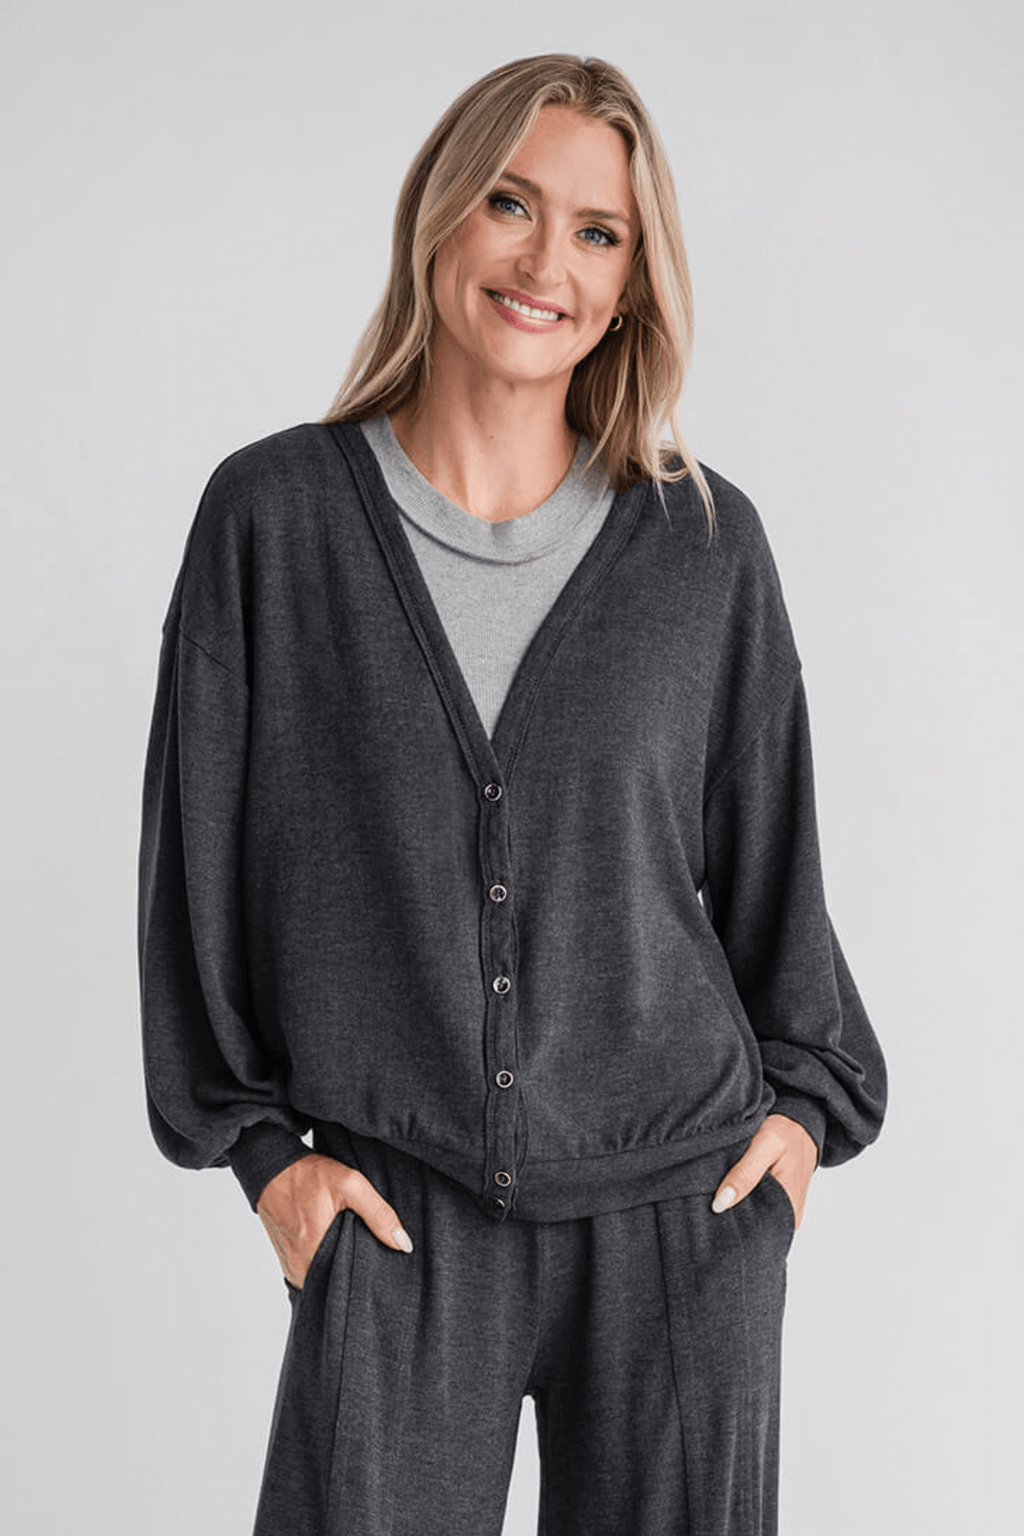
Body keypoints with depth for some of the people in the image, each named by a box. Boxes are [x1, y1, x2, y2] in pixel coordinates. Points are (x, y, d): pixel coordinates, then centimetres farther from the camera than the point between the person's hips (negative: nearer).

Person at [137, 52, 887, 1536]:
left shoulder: (705, 541, 2)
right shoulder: (273, 512, -2)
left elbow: (769, 852, 11)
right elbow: (199, 845, 3)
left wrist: (805, 1097, 8)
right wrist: (256, 1137, 1)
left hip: (683, 1206, 1)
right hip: (394, 1216, -1)